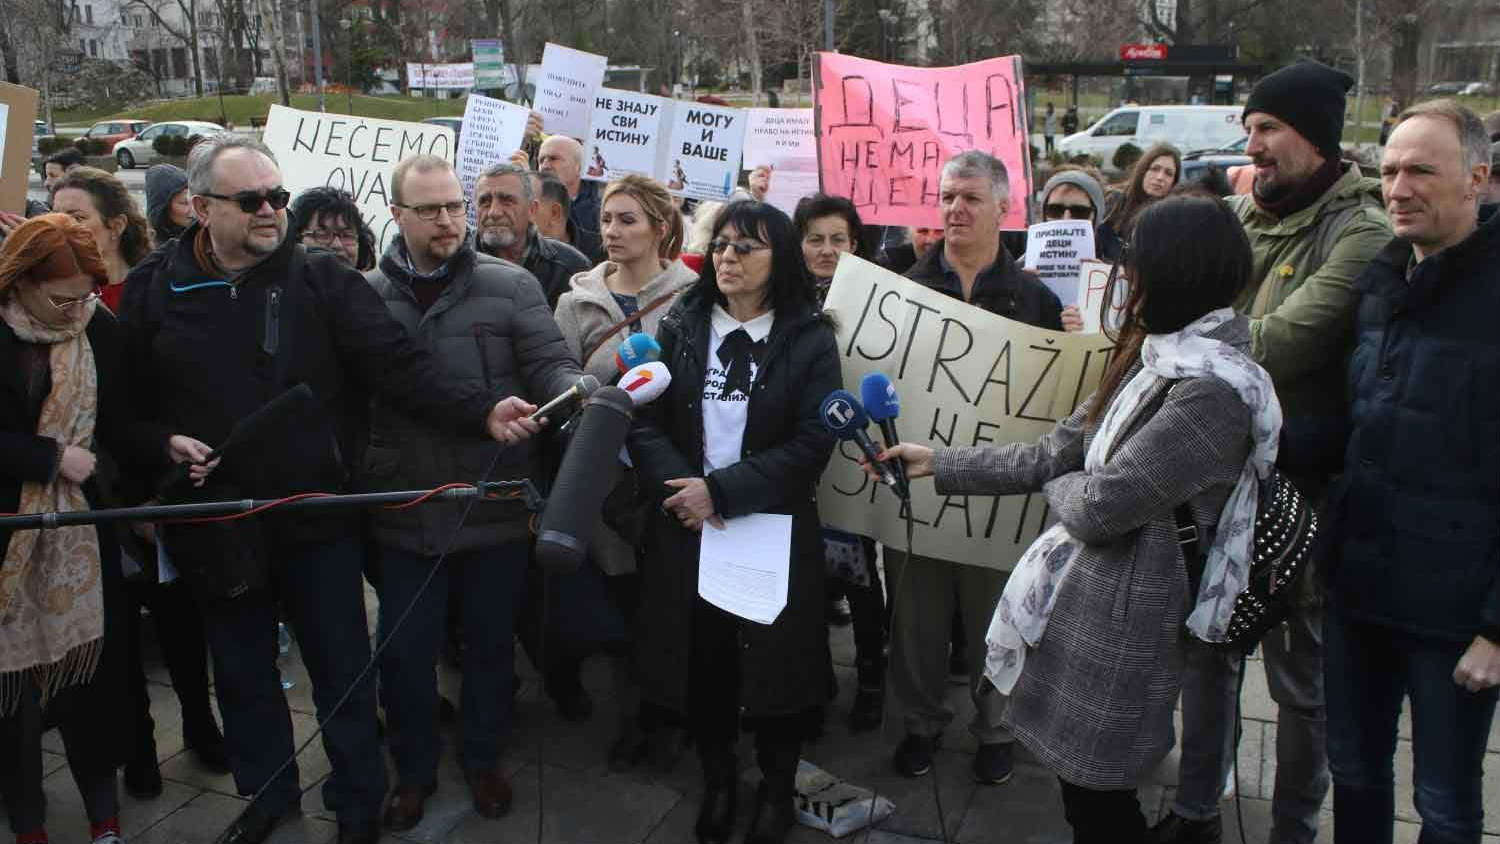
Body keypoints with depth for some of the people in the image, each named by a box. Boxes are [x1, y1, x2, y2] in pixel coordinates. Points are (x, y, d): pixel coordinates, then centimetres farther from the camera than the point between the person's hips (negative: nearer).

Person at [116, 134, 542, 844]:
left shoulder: (323, 279, -5)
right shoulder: (152, 289, 0)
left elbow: (400, 365, -14)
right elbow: (125, 400, 8)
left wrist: (483, 412, -28)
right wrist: (163, 442, -12)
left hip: (316, 518, -2)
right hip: (215, 524, 2)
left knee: (342, 669, 10)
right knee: (242, 672, 19)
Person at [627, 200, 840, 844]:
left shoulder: (810, 340, -1)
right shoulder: (679, 329, 7)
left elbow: (813, 442, -9)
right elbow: (645, 423, 1)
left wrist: (722, 490, -17)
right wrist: (680, 487, -17)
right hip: (686, 532, 2)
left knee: (774, 663, 6)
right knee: (702, 659, 8)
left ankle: (778, 789, 30)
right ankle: (718, 779, 33)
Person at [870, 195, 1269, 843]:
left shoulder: (1213, 391, -23)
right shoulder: (1155, 359, 8)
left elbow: (1099, 506, -23)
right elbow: (1053, 453, 9)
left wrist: (1060, 485, 0)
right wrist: (937, 464, 10)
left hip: (1118, 618, -8)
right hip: (1085, 594, 9)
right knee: (1086, 792, 20)